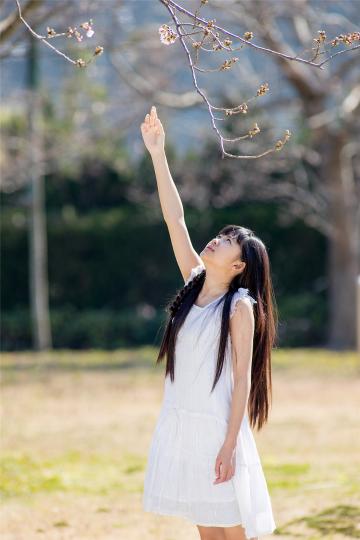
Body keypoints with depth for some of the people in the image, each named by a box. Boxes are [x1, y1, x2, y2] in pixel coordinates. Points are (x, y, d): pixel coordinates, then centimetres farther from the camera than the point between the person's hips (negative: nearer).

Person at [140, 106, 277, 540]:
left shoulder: (240, 307, -10)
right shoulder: (194, 283, 7)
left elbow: (243, 379, -12)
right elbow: (175, 219, 4)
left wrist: (231, 444, -18)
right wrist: (157, 155, 0)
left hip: (218, 426, -7)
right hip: (181, 422, 7)